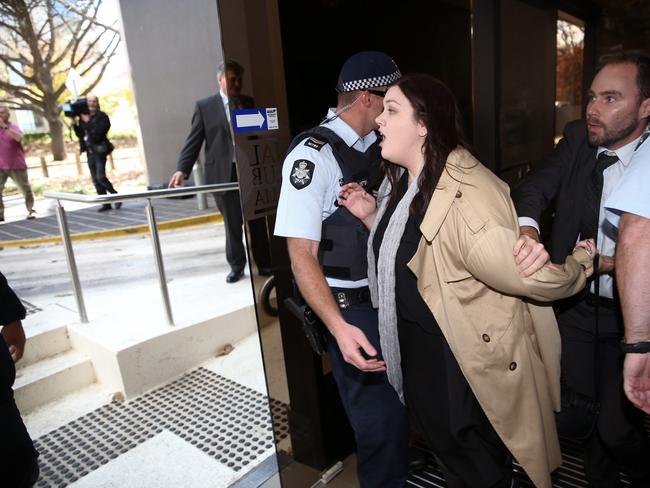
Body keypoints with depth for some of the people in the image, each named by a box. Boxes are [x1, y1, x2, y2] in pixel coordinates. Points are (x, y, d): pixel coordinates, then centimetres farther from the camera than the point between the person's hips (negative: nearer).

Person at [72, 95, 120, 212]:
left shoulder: (102, 117, -6)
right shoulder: (83, 117, 11)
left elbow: (98, 133, -18)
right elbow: (80, 134, 9)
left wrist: (88, 122, -20)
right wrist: (75, 124, -5)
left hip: (99, 150, -6)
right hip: (89, 151, 6)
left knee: (101, 177, -16)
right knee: (95, 180, 5)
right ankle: (106, 204, 10)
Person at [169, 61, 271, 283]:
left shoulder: (249, 103, 11)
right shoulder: (204, 106, 4)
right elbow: (193, 141, 0)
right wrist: (182, 169, -11)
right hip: (223, 173, -2)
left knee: (257, 220, 7)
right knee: (232, 223, 4)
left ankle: (264, 263, 20)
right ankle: (236, 265, 20)